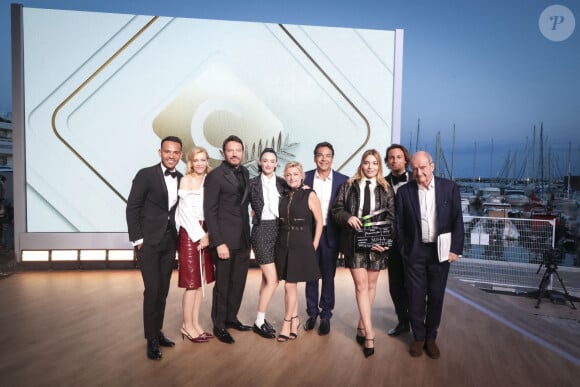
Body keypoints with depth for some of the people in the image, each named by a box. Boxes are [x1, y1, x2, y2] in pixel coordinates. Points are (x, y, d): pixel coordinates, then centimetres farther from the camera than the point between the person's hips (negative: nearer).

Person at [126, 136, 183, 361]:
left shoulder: (182, 180, 6)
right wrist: (137, 239, -10)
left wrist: (179, 237, 5)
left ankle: (157, 332, 26)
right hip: (148, 241, -5)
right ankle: (151, 339, 9)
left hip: (169, 243, 5)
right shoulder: (146, 175, -8)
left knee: (163, 290, 11)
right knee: (153, 289, -6)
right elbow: (132, 208, -7)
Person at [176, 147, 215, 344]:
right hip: (189, 233, -5)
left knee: (201, 281, 10)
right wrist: (200, 235, -9)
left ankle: (195, 323, 22)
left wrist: (207, 233, -4)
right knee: (192, 283, -1)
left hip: (205, 232, 5)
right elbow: (187, 211, -10)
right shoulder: (186, 180, -6)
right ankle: (187, 326, 14)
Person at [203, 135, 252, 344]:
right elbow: (210, 211, -12)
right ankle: (219, 325, 23)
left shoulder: (245, 173, 10)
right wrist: (218, 243, -17)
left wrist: (248, 233, 8)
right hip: (225, 239, -6)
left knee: (238, 282, 15)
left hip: (243, 238, 6)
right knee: (222, 284, 6)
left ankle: (231, 318, 33)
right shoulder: (215, 176, -10)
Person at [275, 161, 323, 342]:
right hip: (283, 245, 4)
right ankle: (295, 319, 26)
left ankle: (287, 323, 12)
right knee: (292, 285, 11)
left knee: (290, 285, -2)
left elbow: (319, 222, -5)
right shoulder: (283, 197, 8)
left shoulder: (309, 195, -5)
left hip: (301, 246, -4)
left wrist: (313, 246, -7)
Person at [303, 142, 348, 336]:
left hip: (330, 234, -1)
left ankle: (325, 315, 23)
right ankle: (312, 313, 27)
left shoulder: (343, 180, -2)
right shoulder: (305, 178, 1)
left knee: (328, 276, 9)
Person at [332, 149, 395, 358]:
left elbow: (391, 217, 0)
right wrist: (348, 217, -18)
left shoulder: (386, 189, 4)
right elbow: (336, 209, 4)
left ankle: (362, 326, 27)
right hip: (354, 241, -1)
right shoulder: (348, 186, 4)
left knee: (371, 285, 11)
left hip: (377, 242, 2)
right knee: (361, 285, -5)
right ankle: (369, 334, 0)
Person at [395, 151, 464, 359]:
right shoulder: (404, 191, -2)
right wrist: (404, 251, 1)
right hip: (414, 252, 0)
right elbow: (399, 225, 2)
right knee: (416, 296, 7)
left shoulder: (450, 187, -2)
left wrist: (455, 249, -4)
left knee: (436, 296, 10)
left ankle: (431, 337, 28)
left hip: (440, 251, 1)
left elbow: (457, 220, 0)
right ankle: (418, 337, 26)